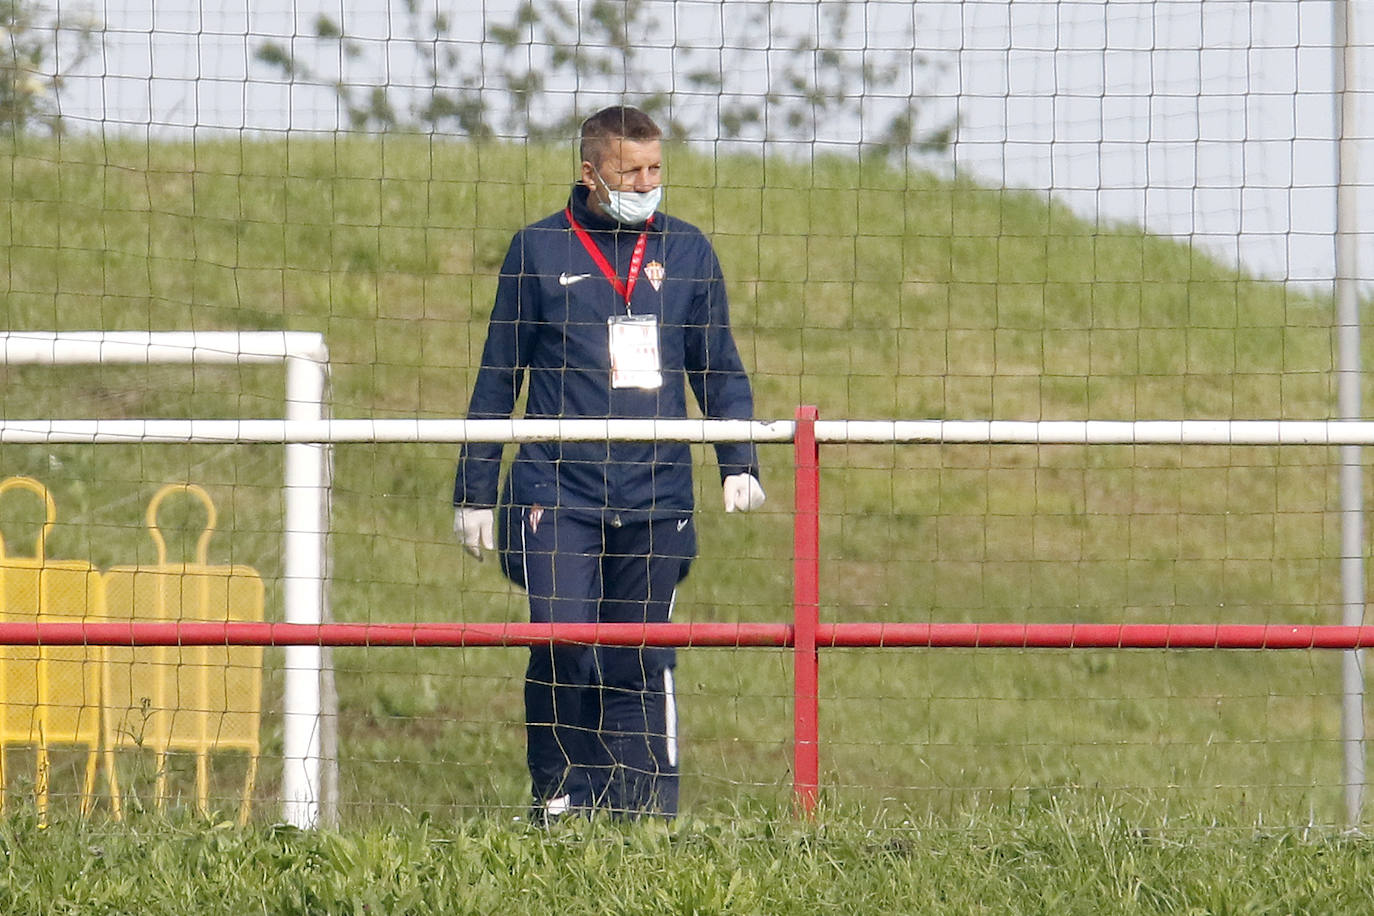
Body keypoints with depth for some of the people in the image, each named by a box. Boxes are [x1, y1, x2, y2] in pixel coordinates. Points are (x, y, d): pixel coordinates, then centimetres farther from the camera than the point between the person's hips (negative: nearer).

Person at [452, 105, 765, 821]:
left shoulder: (686, 251, 10)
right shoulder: (539, 250, 4)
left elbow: (720, 370, 17)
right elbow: (498, 378, 10)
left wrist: (739, 463, 4)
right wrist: (474, 491, 9)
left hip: (656, 501, 2)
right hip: (558, 496, -2)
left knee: (642, 662, 2)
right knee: (564, 647, -12)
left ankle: (644, 814, 6)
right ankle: (559, 801, 2)